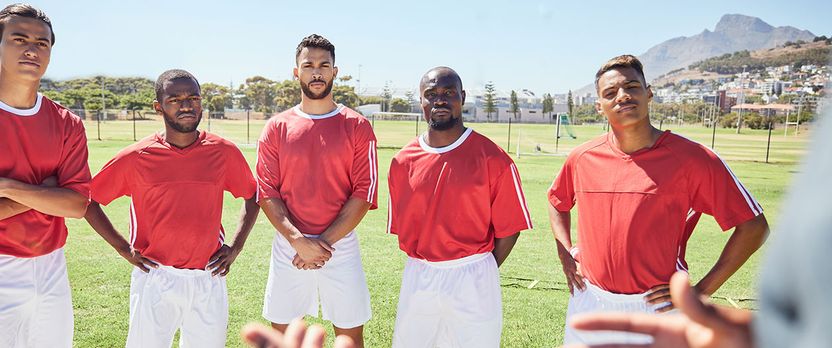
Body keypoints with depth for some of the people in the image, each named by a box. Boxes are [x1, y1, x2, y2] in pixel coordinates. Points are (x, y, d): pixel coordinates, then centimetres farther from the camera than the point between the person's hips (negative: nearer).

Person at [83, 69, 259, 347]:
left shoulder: (224, 152, -2)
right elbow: (88, 200, 5)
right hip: (155, 279, -2)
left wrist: (236, 246, 4)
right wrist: (123, 249, -1)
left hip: (209, 279, 2)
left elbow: (253, 196, 12)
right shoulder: (136, 157, -6)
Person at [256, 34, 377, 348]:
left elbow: (363, 193, -6)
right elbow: (266, 192, -2)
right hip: (288, 247, 1)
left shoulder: (357, 127, -1)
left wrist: (325, 242, -13)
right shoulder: (277, 127, 3)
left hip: (341, 246, -1)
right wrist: (298, 240, -14)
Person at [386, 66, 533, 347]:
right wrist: (426, 269, 4)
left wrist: (478, 273, -3)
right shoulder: (403, 162, 2)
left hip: (473, 280, -3)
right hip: (417, 280, 3)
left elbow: (508, 229, -4)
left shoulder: (493, 158, -8)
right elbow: (400, 227, 9)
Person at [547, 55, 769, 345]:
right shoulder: (582, 158, -1)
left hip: (658, 308, -3)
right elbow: (558, 201, 19)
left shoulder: (691, 158, -12)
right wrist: (566, 257, 7)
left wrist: (701, 292, -11)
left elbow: (754, 226, -9)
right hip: (589, 302, 3)